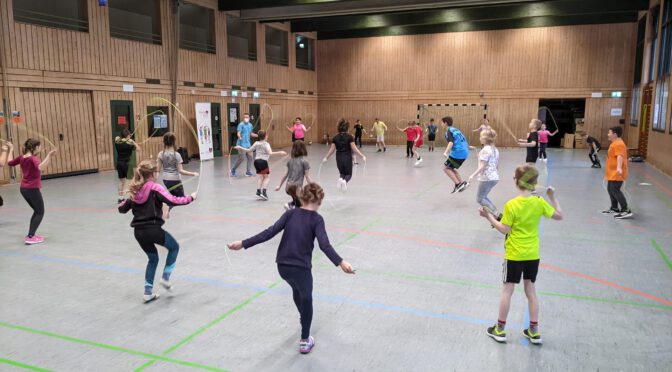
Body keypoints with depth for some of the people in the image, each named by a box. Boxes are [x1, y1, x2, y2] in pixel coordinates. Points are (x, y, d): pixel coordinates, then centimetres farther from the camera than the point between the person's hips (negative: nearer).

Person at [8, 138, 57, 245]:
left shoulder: (21, 157, 5)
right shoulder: (33, 158, -17)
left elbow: (10, 163, 22)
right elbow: (40, 167, -39)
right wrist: (49, 155, -45)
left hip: (23, 189, 8)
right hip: (32, 189, -8)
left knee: (37, 211, 21)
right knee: (40, 212, 1)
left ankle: (31, 234, 23)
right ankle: (30, 237, -7)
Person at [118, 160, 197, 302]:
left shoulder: (135, 190, 9)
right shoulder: (154, 188, -10)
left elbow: (122, 208, 18)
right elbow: (173, 201, -19)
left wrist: (128, 200, 37)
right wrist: (190, 198, -6)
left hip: (138, 231, 6)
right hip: (152, 229, -6)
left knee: (153, 258, 24)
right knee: (174, 247, 20)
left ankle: (148, 292, 23)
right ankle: (166, 277, 13)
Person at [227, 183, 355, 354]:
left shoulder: (290, 213, 2)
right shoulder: (316, 219, -8)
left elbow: (270, 233, -6)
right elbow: (324, 244, -23)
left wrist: (244, 243, -4)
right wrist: (340, 262, -31)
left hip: (282, 266, 5)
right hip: (301, 267, -4)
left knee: (297, 290, 34)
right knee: (306, 300, 20)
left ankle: (305, 317, 60)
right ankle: (305, 341, 24)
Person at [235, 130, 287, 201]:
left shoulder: (256, 143, 11)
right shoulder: (266, 144, -4)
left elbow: (249, 150, 17)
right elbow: (270, 153, -19)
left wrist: (240, 148, 31)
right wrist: (279, 153, -24)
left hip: (256, 161, 6)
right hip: (263, 161, -6)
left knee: (261, 177, 16)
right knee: (267, 177, 4)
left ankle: (258, 192, 8)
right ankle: (263, 192, -10)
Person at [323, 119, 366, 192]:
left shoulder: (335, 137, -1)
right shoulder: (349, 137, -10)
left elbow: (332, 149, 1)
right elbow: (354, 148, -14)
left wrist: (326, 158, 12)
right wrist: (362, 156, -10)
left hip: (339, 158, 3)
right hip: (347, 158, -3)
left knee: (342, 173, 21)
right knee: (349, 174, 10)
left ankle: (341, 179, -15)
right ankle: (345, 181, -25)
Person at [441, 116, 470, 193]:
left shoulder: (449, 131, -6)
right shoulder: (455, 129, 20)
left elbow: (451, 142, -24)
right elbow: (462, 141, 33)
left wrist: (446, 152, -38)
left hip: (458, 153, -9)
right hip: (464, 152, 9)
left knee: (446, 168, 0)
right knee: (451, 168, 20)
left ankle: (458, 184, -7)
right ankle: (462, 183, 14)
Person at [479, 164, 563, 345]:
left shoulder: (511, 205, -17)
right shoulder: (539, 202, -7)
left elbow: (505, 230, -14)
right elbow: (559, 216, 3)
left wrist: (489, 217, -7)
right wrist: (553, 197, 12)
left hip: (514, 255, -4)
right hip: (533, 254, 4)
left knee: (507, 290, 6)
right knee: (530, 290, 15)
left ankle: (500, 329, 16)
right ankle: (534, 331, 22)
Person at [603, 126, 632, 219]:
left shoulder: (619, 144, -18)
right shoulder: (615, 143, 15)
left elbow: (620, 156, -34)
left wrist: (619, 168, -48)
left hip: (616, 174, -11)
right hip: (612, 173, 11)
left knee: (615, 191, -12)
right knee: (610, 190, 17)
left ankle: (626, 211, -9)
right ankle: (614, 209, 29)